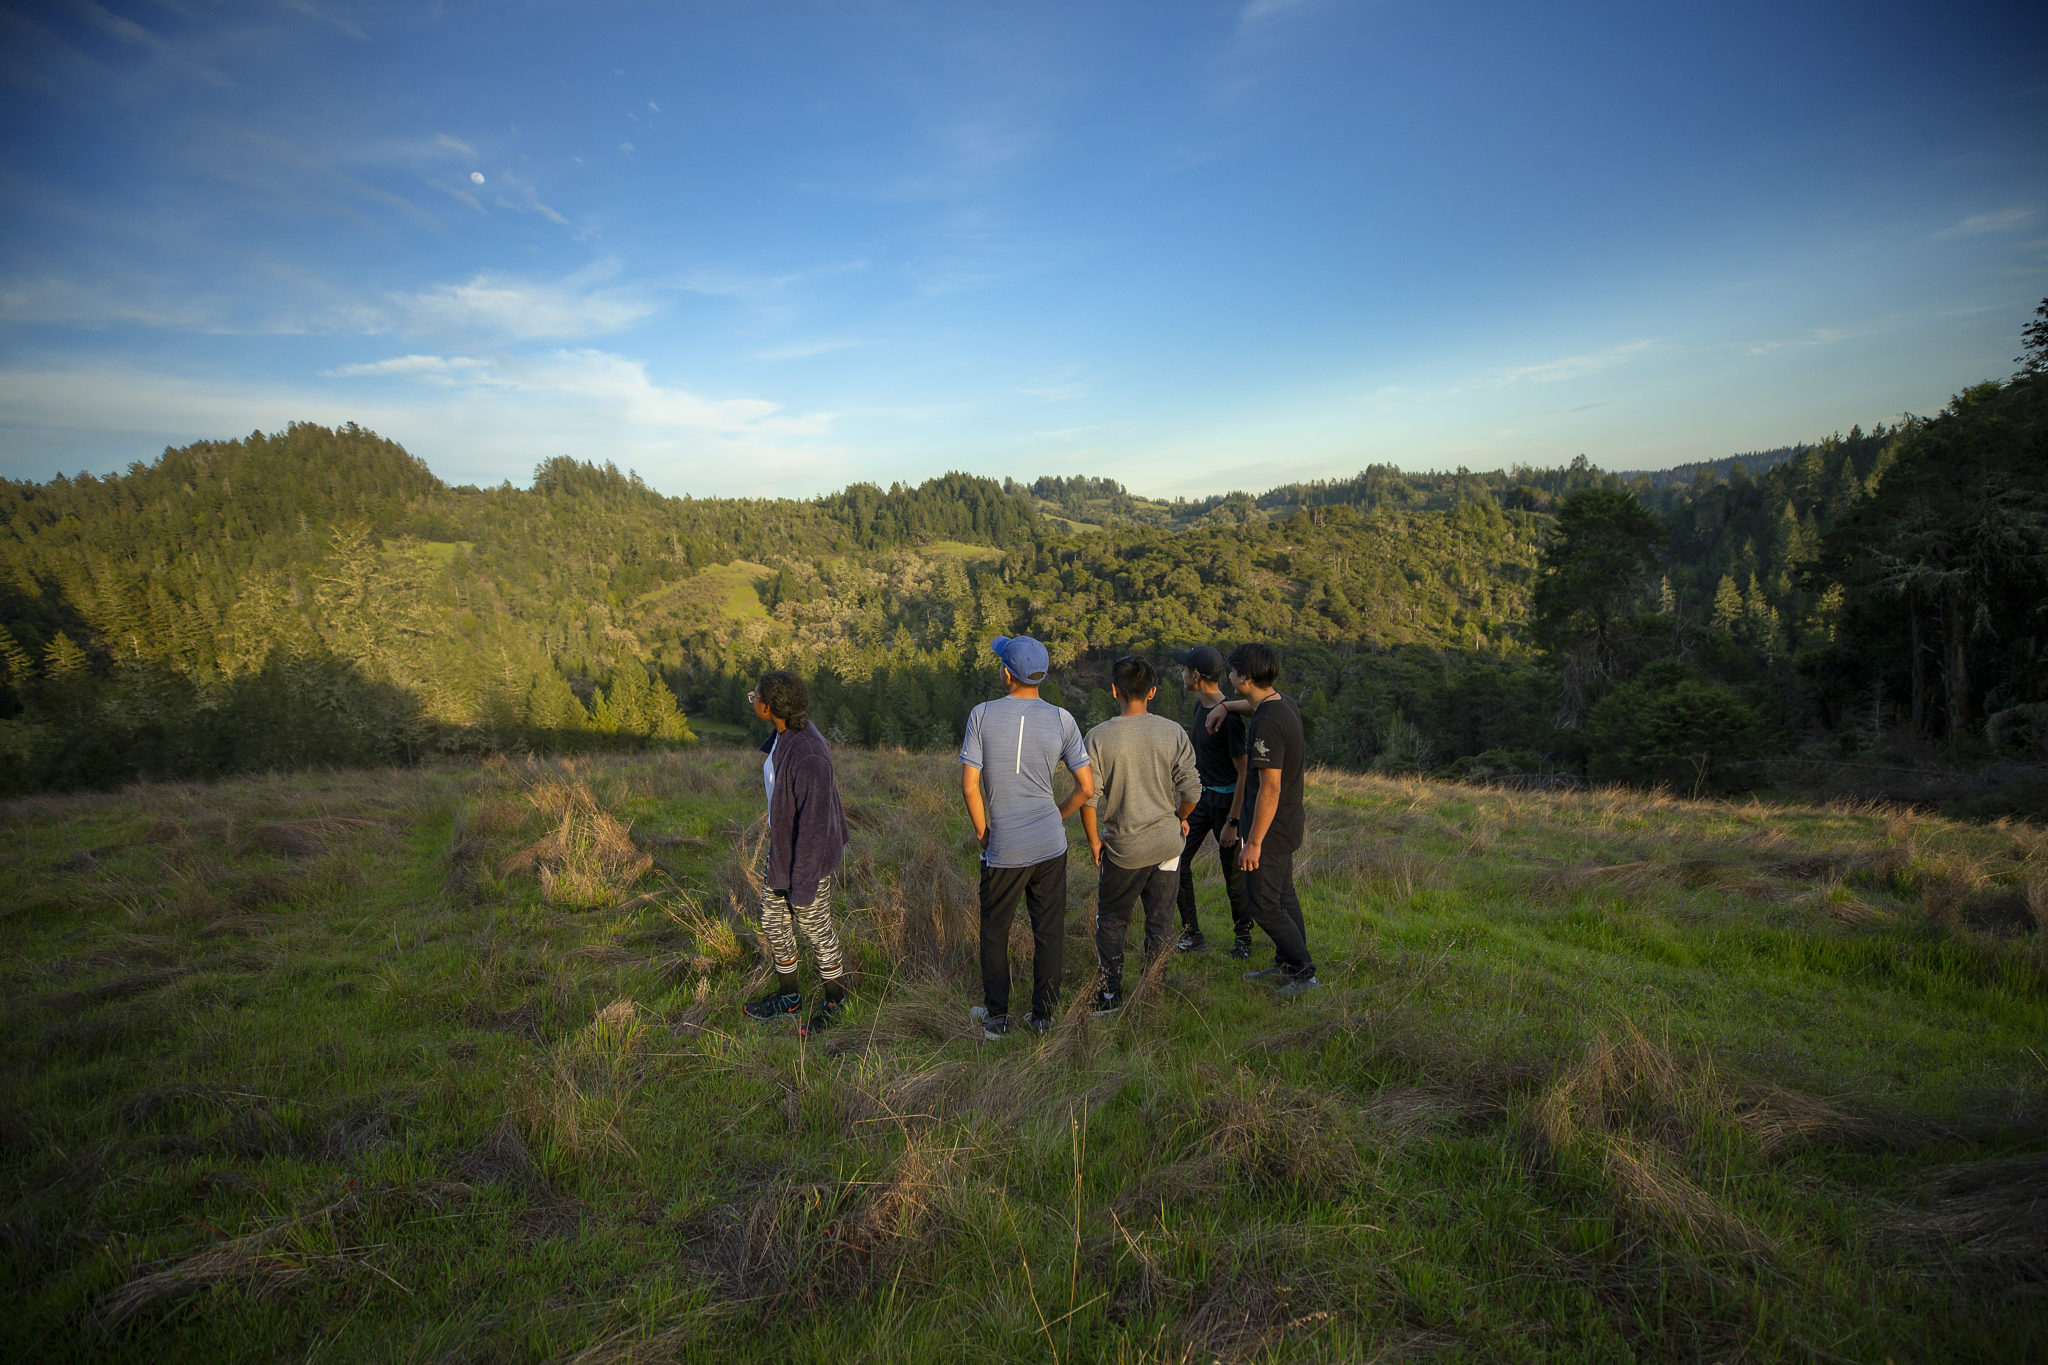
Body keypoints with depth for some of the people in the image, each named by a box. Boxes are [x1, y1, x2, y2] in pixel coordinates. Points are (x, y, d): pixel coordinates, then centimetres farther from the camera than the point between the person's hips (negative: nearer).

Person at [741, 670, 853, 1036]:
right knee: (773, 922, 19)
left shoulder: (808, 755, -32)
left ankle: (835, 1001, 34)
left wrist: (803, 885, -21)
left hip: (809, 856, -9)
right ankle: (788, 995, 40)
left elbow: (815, 822, -28)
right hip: (782, 849, 9)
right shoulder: (785, 734, -4)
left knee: (816, 927, 10)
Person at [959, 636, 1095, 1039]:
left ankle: (996, 1017, 24)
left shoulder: (982, 715, -9)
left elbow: (969, 785, -11)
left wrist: (981, 830, 3)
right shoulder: (1061, 720, -4)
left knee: (995, 931, 15)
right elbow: (1087, 786, -3)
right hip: (1051, 844, 2)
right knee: (1049, 932, 12)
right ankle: (1042, 1017, 21)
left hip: (1003, 848, -1)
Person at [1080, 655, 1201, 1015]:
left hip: (1122, 846, -2)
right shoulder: (1173, 733, -6)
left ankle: (1109, 995, 20)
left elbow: (1088, 796, -12)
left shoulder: (1099, 736, -12)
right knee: (1160, 921, 14)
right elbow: (1191, 789, -5)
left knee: (1111, 920, 15)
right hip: (1167, 842, 2)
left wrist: (1093, 840, 2)